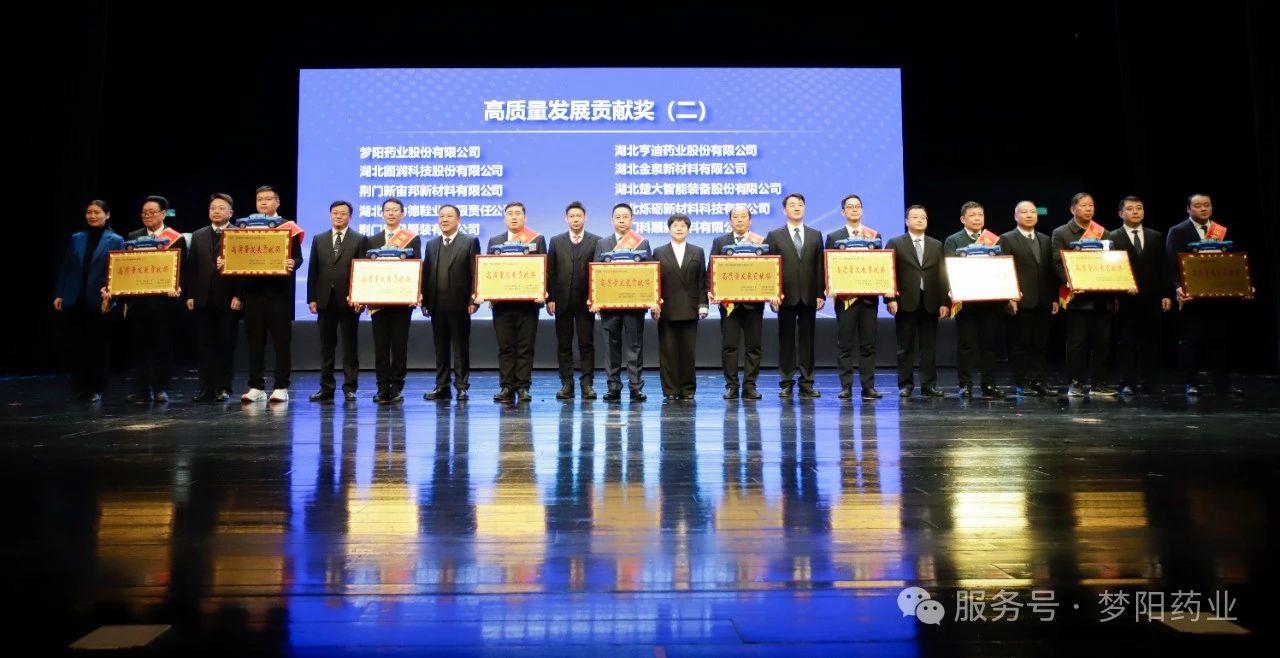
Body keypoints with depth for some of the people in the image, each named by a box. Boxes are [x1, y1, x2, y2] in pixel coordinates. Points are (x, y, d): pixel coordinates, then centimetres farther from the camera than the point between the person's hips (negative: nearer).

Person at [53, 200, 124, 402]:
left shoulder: (115, 241, 0)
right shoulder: (76, 239, 10)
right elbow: (65, 268, 10)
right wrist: (59, 294, 4)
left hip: (99, 302, -3)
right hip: (74, 301, 3)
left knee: (99, 346, 4)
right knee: (76, 345, 6)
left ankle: (96, 389, 12)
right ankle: (79, 387, 16)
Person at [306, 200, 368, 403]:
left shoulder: (360, 240, 2)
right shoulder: (319, 240, 12)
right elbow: (313, 271, 10)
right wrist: (311, 298, 3)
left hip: (349, 301, -3)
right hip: (325, 300, 3)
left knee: (350, 346, 2)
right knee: (326, 346, 7)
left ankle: (350, 388, 7)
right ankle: (326, 387, 13)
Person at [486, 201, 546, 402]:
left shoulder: (538, 239, 6)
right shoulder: (494, 241, 14)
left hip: (528, 301, -2)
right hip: (501, 301, 2)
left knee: (525, 347, 0)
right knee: (505, 347, 3)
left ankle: (523, 387, 6)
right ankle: (507, 387, 7)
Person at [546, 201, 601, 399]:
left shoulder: (596, 241, 3)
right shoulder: (556, 241, 9)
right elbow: (550, 272, 6)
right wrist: (550, 298, -1)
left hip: (586, 301, -2)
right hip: (562, 301, 2)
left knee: (587, 344, 1)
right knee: (564, 345, 4)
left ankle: (587, 383, 5)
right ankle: (566, 383, 10)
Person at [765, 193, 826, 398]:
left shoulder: (815, 235, 11)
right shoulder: (774, 236, 5)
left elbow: (820, 266, 7)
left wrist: (821, 294, 0)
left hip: (809, 296, 2)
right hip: (786, 296, -1)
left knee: (807, 340, 4)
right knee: (786, 340, 2)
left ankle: (806, 383, 9)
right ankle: (787, 383, 8)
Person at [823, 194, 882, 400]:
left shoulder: (874, 235, 10)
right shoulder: (834, 237, 7)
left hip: (869, 296, 1)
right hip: (845, 296, -1)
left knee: (868, 344, 3)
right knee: (844, 344, 1)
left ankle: (868, 387, 7)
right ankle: (846, 387, 5)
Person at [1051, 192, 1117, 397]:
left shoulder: (1103, 233, 16)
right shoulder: (1061, 233, 4)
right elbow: (1057, 263, -3)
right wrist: (1070, 282, -17)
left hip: (1102, 296, 4)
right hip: (1077, 296, -4)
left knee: (1102, 341, 4)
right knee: (1077, 342, -3)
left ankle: (1098, 383, 11)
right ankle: (1076, 383, 4)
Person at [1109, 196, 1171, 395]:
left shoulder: (1155, 237, 12)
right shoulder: (1113, 238, 1)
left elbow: (1162, 268, 11)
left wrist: (1167, 294, 5)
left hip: (1151, 298, 3)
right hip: (1126, 299, -3)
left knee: (1150, 342, 5)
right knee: (1127, 342, 1)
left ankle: (1148, 383, 11)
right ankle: (1128, 383, 6)